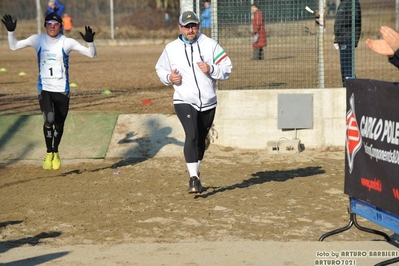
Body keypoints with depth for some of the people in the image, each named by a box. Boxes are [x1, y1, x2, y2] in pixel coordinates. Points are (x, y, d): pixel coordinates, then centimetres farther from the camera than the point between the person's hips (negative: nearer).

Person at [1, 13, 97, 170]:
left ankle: (55, 153, 39)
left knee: (59, 124, 11)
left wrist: (90, 42, -30)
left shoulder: (67, 42, -8)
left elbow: (92, 54, -10)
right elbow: (13, 46, 1)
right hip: (44, 89, 0)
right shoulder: (38, 40, -2)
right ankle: (49, 154, 0)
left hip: (62, 90, 0)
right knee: (49, 120, -22)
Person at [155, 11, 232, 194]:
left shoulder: (210, 45, -1)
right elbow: (160, 68, 15)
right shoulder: (171, 48, 1)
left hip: (208, 103, 2)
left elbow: (227, 68, -1)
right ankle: (193, 178, -21)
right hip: (184, 102, -2)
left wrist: (211, 69, -20)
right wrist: (168, 77, -7)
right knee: (192, 135, -22)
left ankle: (194, 173, 36)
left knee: (201, 139, 14)